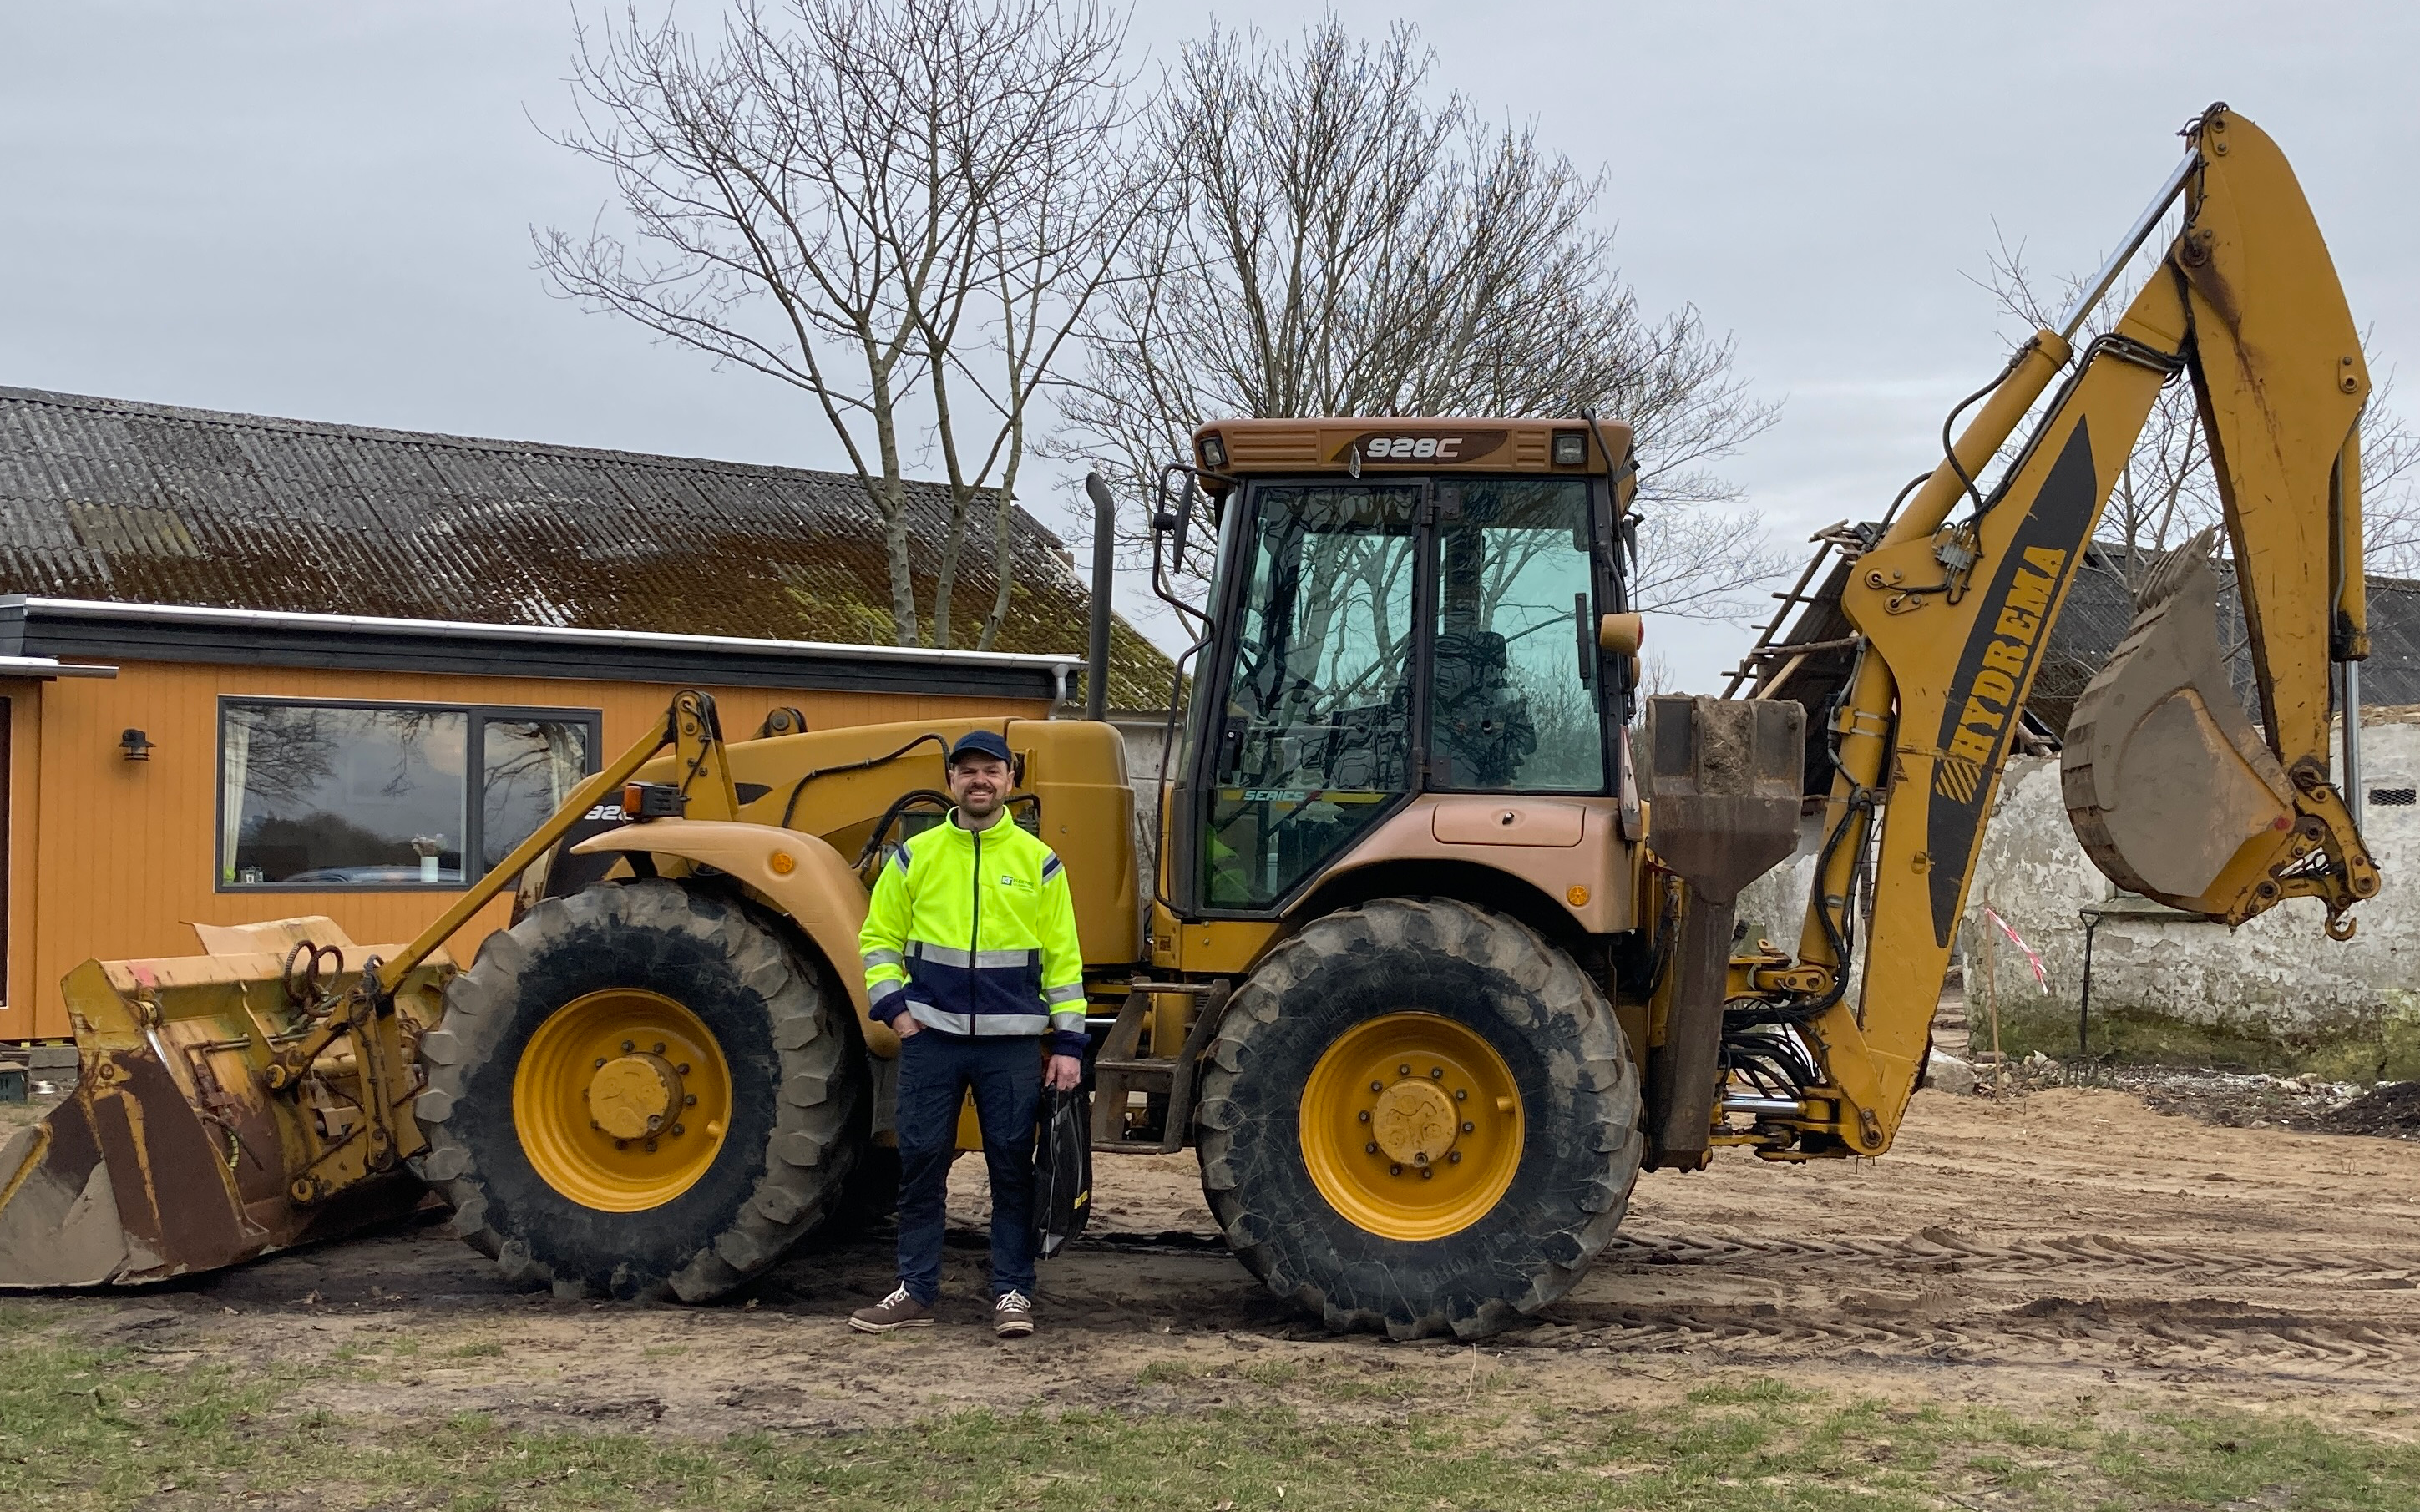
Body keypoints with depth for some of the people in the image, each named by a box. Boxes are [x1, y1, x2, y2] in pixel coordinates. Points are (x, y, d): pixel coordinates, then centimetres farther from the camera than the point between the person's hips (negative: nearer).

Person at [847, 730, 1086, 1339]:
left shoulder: (1038, 862, 4)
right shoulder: (915, 857, 5)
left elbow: (1062, 958, 4)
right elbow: (878, 938, 10)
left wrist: (1068, 1043, 0)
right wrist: (893, 1005, -3)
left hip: (1012, 1042, -1)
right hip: (931, 1037, 1)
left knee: (1013, 1167, 4)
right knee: (921, 1163, 4)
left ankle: (1013, 1292, 13)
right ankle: (916, 1292, 14)